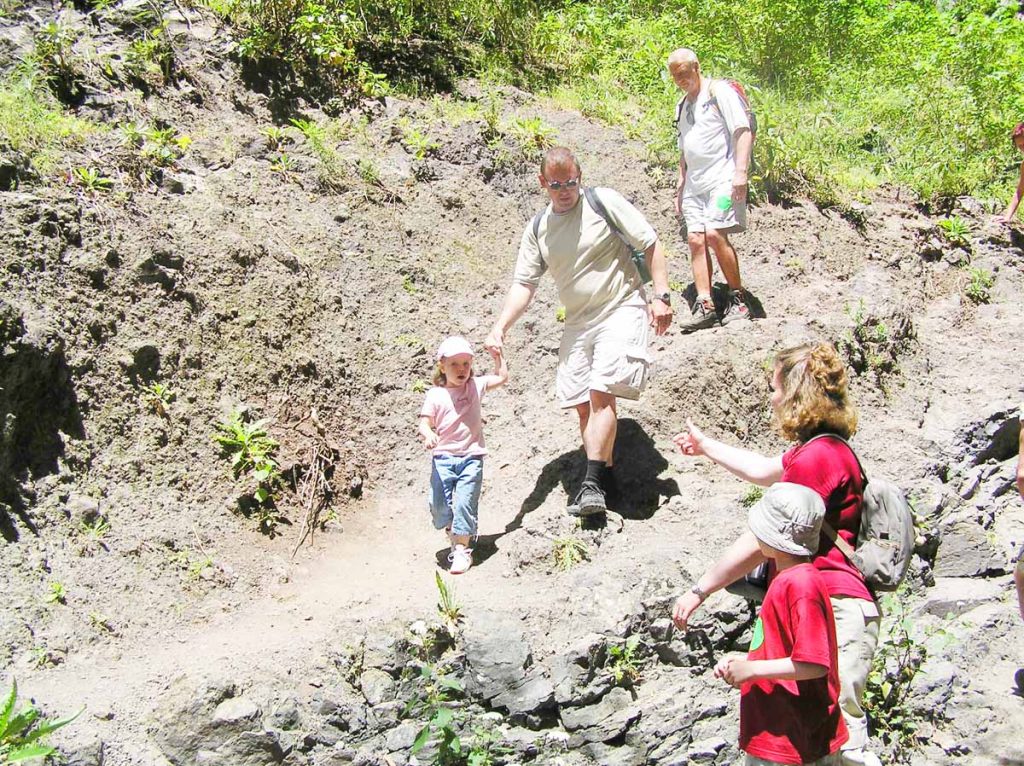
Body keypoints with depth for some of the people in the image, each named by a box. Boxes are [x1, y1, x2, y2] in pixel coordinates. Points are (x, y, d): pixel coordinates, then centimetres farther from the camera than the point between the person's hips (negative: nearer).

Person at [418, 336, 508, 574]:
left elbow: (502, 377, 17)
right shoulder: (435, 395, -1)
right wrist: (428, 435, -27)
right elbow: (424, 423, -6)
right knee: (438, 503, -4)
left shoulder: (476, 386, 7)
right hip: (443, 457, 0)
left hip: (471, 457, 1)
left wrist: (497, 354, 8)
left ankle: (462, 549, 3)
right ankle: (451, 531, 26)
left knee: (465, 503, -7)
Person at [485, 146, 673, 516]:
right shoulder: (537, 230, 7)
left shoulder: (604, 202, -6)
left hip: (621, 310, -6)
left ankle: (593, 482, -17)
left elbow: (650, 244, -4)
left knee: (601, 393, -19)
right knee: (583, 404, 5)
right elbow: (524, 283, 3)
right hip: (578, 322, 6)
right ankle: (605, 474, 20)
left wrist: (661, 296, -13)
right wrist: (501, 326, -12)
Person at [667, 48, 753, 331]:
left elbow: (743, 131, -9)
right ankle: (704, 306, -5)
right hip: (695, 183, 7)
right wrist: (680, 186, 23)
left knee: (715, 234, -19)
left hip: (722, 177, -7)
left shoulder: (719, 91, -1)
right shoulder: (682, 106, 21)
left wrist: (740, 171, -19)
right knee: (695, 238, -4)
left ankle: (738, 300, -8)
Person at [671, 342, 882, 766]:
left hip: (834, 609, -11)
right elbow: (762, 470, 37)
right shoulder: (825, 448, 17)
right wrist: (705, 445, 51)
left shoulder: (818, 456, -16)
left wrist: (699, 590, -7)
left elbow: (762, 541, -16)